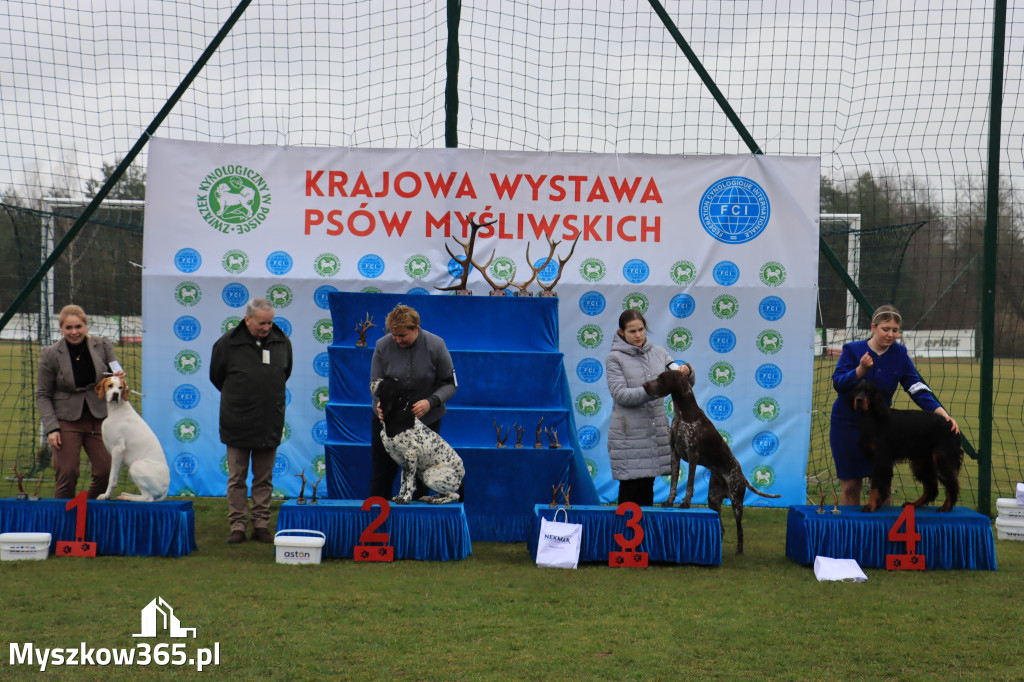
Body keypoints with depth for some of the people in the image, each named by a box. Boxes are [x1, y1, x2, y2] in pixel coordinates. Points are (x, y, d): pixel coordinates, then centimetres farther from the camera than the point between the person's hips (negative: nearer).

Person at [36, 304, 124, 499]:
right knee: (66, 473, -10)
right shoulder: (51, 355, -4)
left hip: (99, 417, 2)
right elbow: (42, 395, 0)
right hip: (67, 420, -2)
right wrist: (51, 428, -10)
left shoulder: (103, 346, 0)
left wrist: (117, 378, -12)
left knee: (105, 472, -3)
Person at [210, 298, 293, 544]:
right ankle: (237, 525, 10)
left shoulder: (282, 342, 1)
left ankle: (261, 524, 16)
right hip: (237, 422, -2)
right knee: (237, 478, 3)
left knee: (264, 479, 8)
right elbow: (216, 376, 7)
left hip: (270, 423, 2)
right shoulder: (228, 343, -8)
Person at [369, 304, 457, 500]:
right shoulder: (382, 345, -11)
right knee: (382, 470, 5)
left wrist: (431, 402, -25)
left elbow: (449, 383, -8)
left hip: (426, 418, -1)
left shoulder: (435, 345, -14)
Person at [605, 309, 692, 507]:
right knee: (630, 487, -2)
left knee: (648, 485, 8)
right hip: (628, 433, -4)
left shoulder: (658, 352, 10)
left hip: (655, 429, 4)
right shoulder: (615, 358, -1)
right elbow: (620, 394, -13)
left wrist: (685, 372, -14)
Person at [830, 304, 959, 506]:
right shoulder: (852, 350, -8)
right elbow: (838, 382, -20)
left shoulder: (900, 354, -1)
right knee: (850, 486, 1)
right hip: (847, 425, -2)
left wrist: (942, 413, -18)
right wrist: (861, 369, -36)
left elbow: (917, 388, -6)